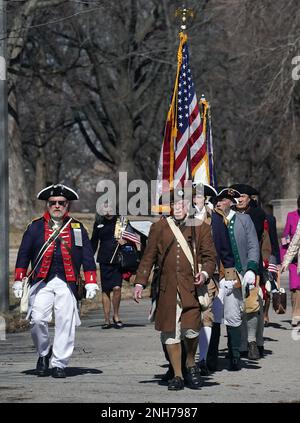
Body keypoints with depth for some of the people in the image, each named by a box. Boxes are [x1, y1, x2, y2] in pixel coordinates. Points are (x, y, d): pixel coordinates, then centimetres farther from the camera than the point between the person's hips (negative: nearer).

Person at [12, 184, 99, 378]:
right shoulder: (35, 227, 10)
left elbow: (88, 256, 11)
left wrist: (91, 283, 4)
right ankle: (44, 353, 12)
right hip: (42, 281, 0)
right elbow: (24, 254, 11)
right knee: (38, 319, -13)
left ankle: (59, 364, 5)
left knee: (65, 323, -5)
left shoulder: (77, 228, 12)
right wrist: (19, 281, 7)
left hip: (67, 283, 0)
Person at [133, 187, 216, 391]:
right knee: (170, 332, 3)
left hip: (192, 288, -2)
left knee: (191, 330, -11)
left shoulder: (201, 228, 7)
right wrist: (140, 282, 4)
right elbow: (148, 257, 12)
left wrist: (205, 273, -13)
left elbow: (210, 256, 7)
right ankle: (177, 375, 13)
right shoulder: (159, 228, 11)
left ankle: (191, 364, 18)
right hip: (167, 289, 2)